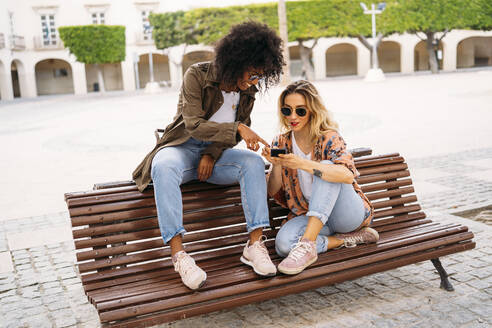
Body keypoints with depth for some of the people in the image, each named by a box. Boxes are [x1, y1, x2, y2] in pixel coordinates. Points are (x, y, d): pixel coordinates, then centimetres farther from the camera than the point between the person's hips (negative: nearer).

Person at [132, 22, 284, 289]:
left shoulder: (247, 91, 2)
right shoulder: (197, 75, -14)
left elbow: (236, 132, 8)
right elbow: (194, 125, -22)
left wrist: (211, 154, -10)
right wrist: (238, 129, -33)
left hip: (216, 152, 4)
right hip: (182, 147, -4)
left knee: (254, 162, -27)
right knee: (164, 167, -39)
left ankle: (255, 243, -29)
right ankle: (178, 254, -40)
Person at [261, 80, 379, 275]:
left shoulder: (328, 138, -10)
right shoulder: (282, 143, 4)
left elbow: (348, 175, -31)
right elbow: (273, 192, -2)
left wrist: (303, 164, -41)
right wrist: (276, 165, -22)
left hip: (349, 214, -3)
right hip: (310, 217, 3)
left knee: (326, 167, -31)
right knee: (283, 244, -29)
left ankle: (308, 244, -37)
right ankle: (346, 239, -12)